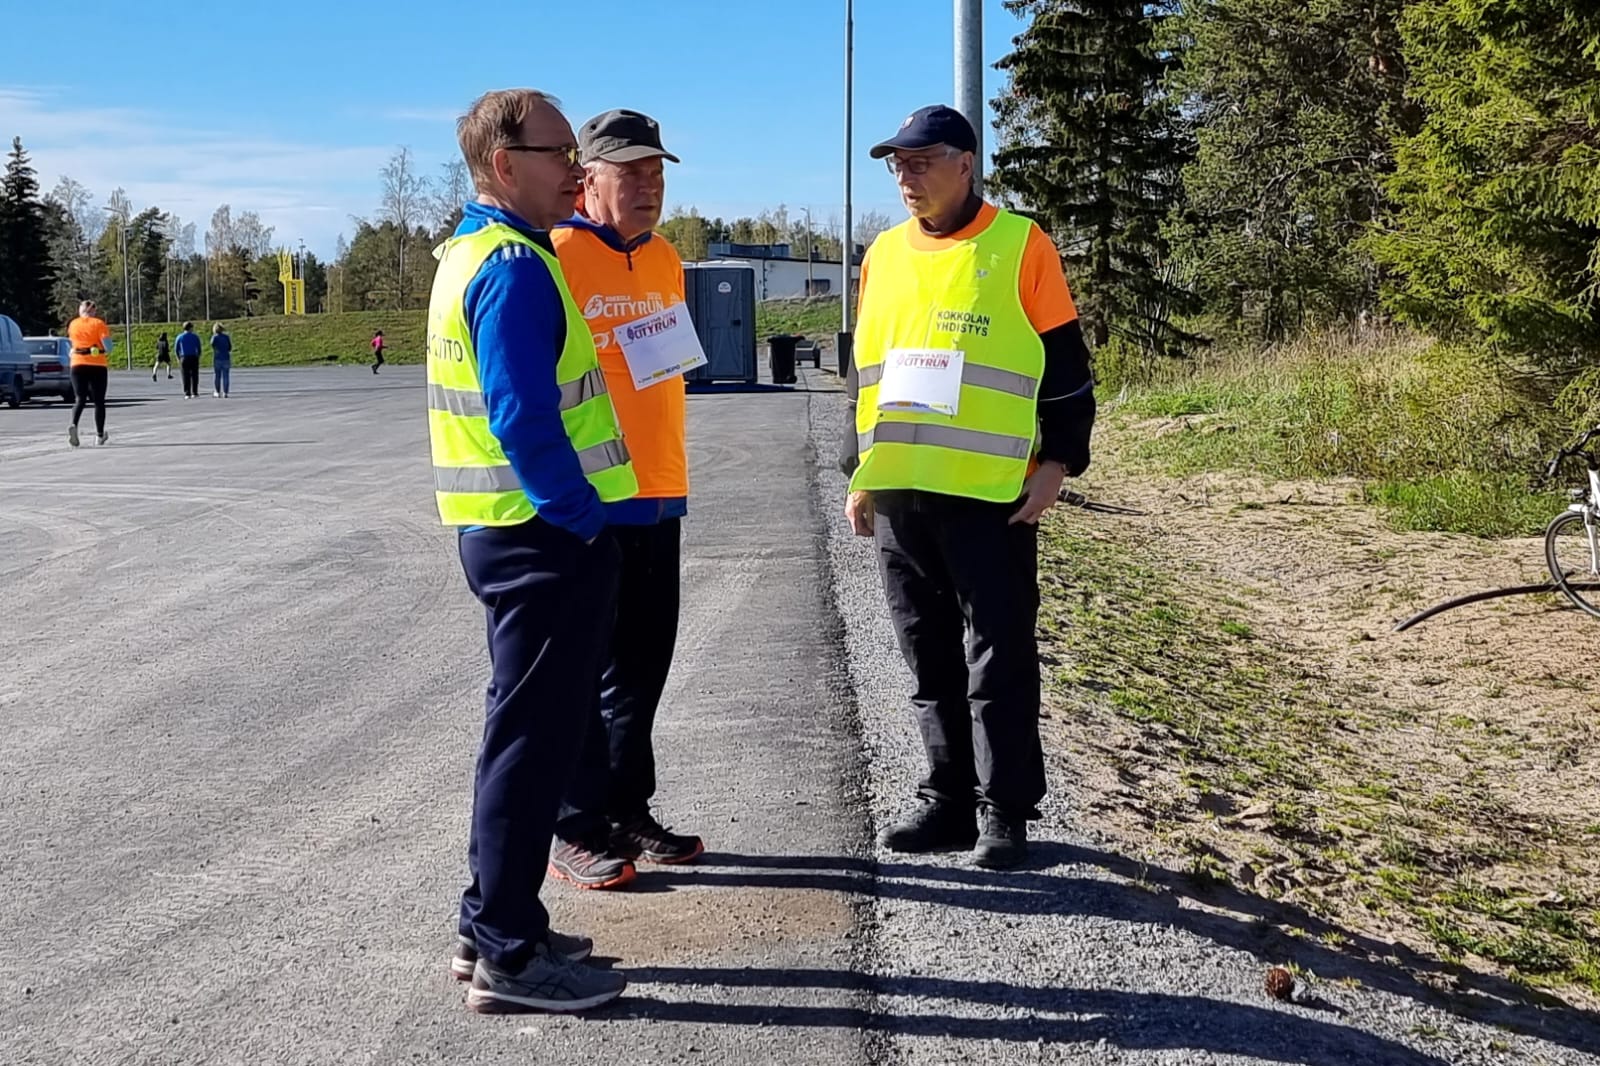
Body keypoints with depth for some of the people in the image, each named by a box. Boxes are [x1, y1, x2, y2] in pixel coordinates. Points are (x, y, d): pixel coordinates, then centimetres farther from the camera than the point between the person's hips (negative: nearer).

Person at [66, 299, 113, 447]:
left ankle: (74, 425, -25)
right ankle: (100, 434, 15)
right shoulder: (99, 324, -4)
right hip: (97, 365, -2)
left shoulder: (73, 324, 7)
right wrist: (108, 333, 6)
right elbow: (108, 347, -12)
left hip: (77, 365, 2)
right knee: (99, 401, 9)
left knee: (80, 399, 2)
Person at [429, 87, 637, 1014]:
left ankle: (494, 925, 27)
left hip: (515, 530, 10)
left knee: (528, 730, 18)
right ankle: (509, 954, 7)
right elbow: (523, 419, -24)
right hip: (544, 534, -10)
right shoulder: (516, 268, -17)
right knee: (535, 737, -2)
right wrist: (583, 520, -17)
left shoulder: (474, 253, 14)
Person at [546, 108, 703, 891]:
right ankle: (577, 832, 11)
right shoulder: (558, 257, -10)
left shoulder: (664, 260, 14)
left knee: (642, 666, 14)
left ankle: (628, 812, 26)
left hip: (658, 497, 8)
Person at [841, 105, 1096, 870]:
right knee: (930, 660, 11)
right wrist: (859, 472, 15)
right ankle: (947, 798, 22)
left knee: (999, 659, 0)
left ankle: (1004, 811, 10)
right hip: (898, 493, 6)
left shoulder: (1020, 247, -3)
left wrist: (1058, 463, -9)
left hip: (991, 494, -5)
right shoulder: (884, 256, 13)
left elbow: (1065, 365, -2)